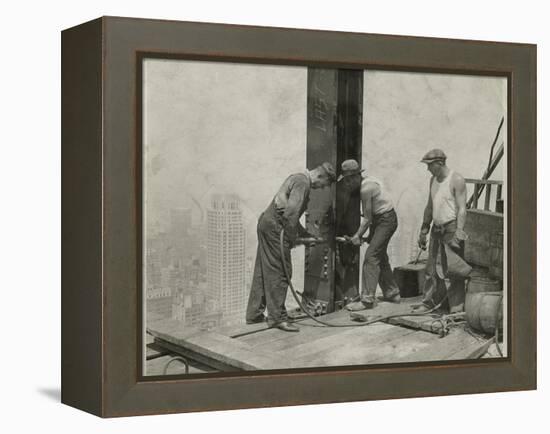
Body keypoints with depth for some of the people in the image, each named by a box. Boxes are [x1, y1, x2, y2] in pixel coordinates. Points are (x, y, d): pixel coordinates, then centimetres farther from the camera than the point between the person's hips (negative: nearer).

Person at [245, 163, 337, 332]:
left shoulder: (297, 178, 21)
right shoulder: (303, 182, -12)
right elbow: (291, 213, -21)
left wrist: (306, 236, 26)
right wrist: (293, 239, -12)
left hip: (266, 223, 10)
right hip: (275, 226, -10)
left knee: (263, 272, 13)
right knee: (280, 272, -7)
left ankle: (254, 314, 18)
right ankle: (277, 317, -5)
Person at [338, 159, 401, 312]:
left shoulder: (366, 188, -23)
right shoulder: (366, 180, 6)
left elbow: (367, 218, -17)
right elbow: (369, 215, 12)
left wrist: (358, 236, -8)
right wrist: (371, 234, 12)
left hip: (386, 220, -10)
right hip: (379, 220, 10)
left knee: (371, 257, -15)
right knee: (380, 256, 18)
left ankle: (367, 299, -18)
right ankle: (392, 293, 31)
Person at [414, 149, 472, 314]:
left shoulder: (456, 180, -11)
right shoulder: (433, 180, 14)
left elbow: (462, 209, -16)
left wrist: (459, 232, -23)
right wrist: (424, 230, 23)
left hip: (451, 229, -8)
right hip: (437, 229, 8)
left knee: (452, 270, -7)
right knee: (432, 269, 10)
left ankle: (456, 308, -2)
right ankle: (428, 303, 18)